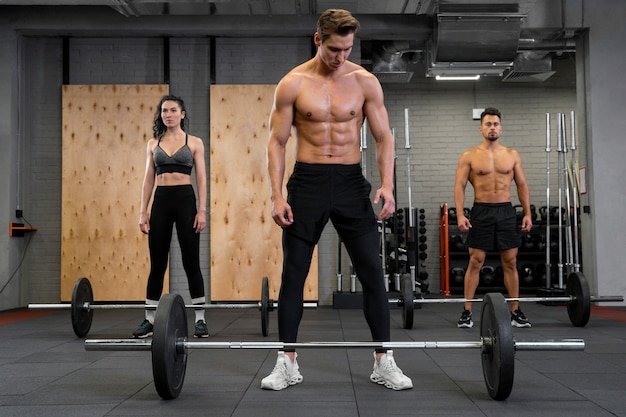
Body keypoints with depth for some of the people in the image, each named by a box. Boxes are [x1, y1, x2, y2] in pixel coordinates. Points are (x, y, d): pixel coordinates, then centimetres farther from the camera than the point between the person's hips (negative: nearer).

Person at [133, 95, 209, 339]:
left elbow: (201, 179, 0)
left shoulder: (194, 142, 4)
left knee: (191, 263, -1)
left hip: (185, 200, -2)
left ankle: (200, 319, 7)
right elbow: (148, 180, 10)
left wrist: (202, 210, -9)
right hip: (161, 202, 3)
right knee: (157, 264, 6)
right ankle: (149, 320, 14)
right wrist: (143, 211, 2)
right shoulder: (153, 144, 11)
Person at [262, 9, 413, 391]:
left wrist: (387, 184, -14)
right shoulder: (293, 84, -2)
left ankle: (384, 361, 11)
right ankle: (287, 363, 14)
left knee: (372, 271, 0)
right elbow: (277, 142, 0)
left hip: (350, 182, 1)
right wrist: (277, 196, -8)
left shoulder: (365, 81, 0)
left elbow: (384, 136, 1)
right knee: (293, 273, 2)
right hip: (307, 183, 0)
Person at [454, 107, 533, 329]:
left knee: (510, 263, 5)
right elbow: (459, 186, -4)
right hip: (481, 212, -3)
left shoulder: (512, 155, 9)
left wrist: (527, 213, 1)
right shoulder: (469, 156, 0)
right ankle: (467, 312, 3)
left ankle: (515, 311, 13)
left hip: (506, 211, 3)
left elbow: (522, 185, 10)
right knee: (475, 262, -2)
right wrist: (460, 214, -16)